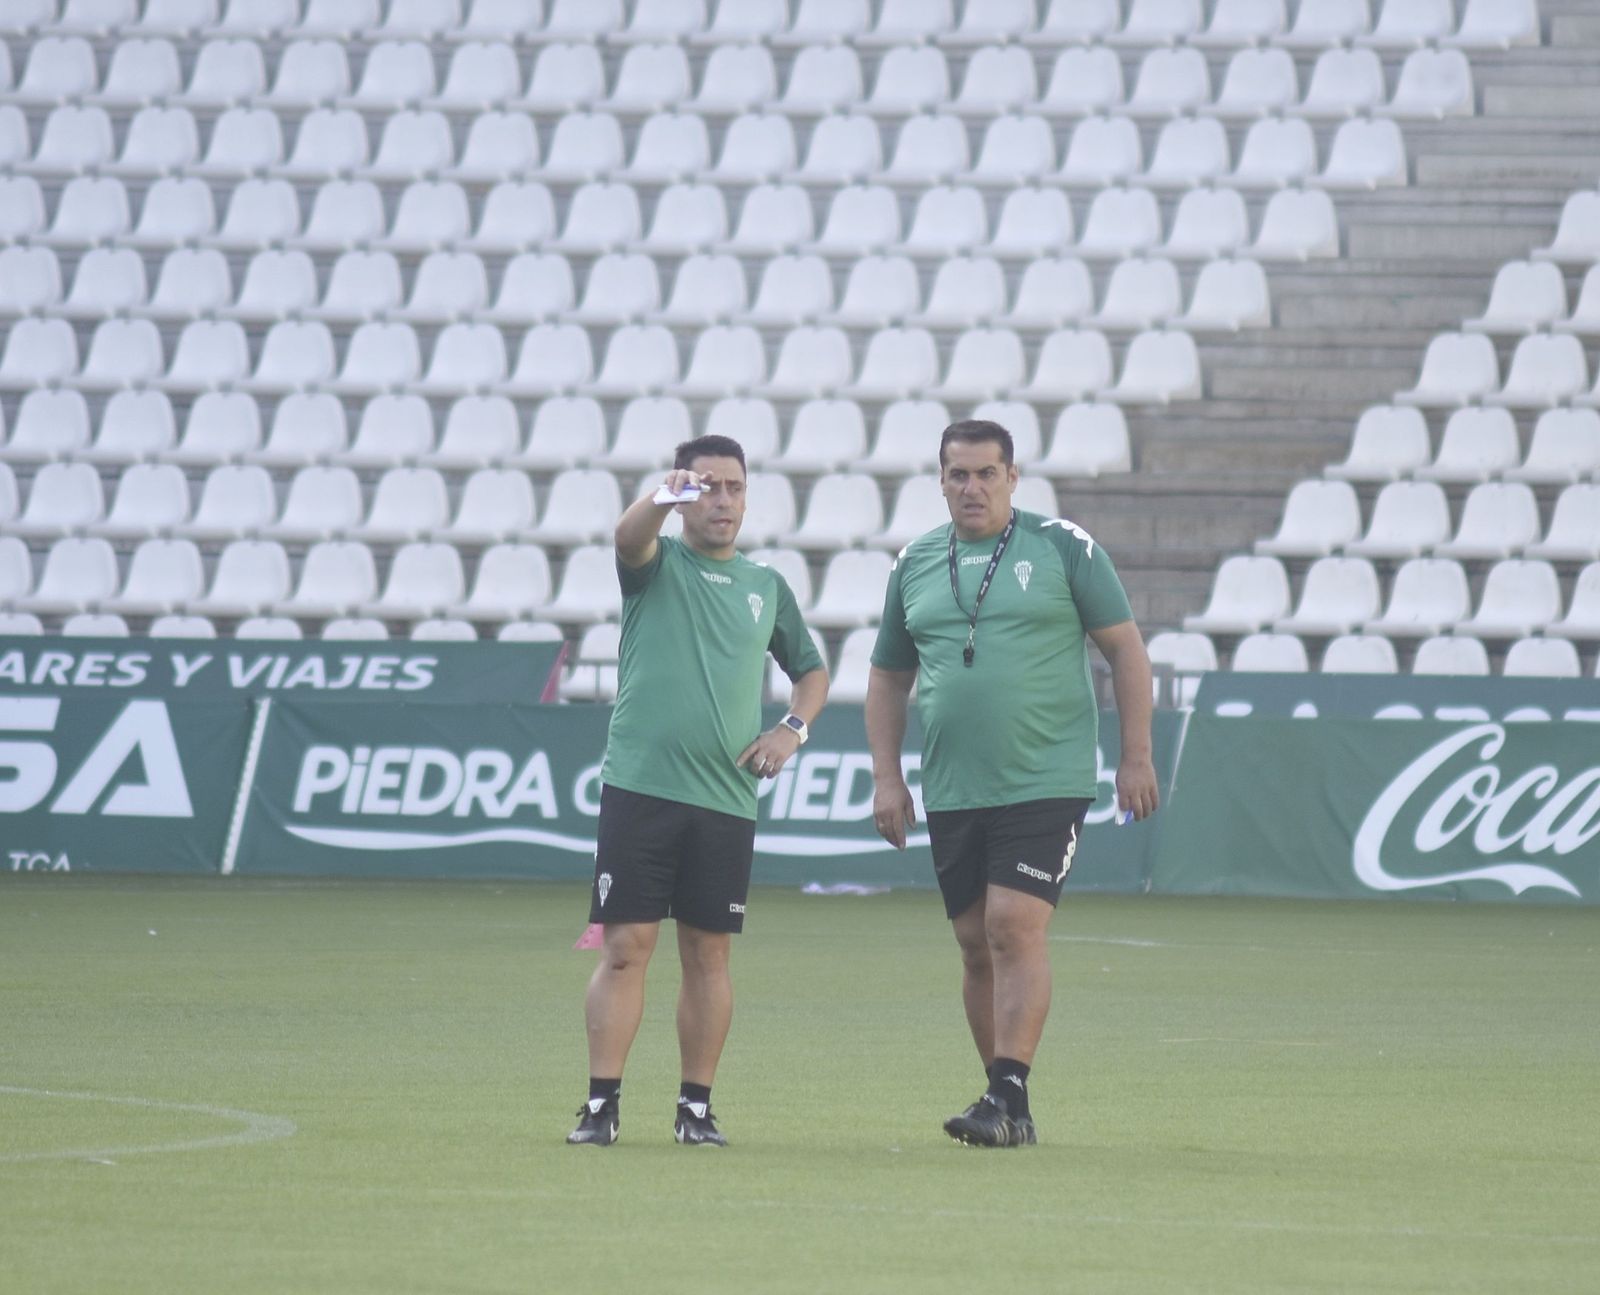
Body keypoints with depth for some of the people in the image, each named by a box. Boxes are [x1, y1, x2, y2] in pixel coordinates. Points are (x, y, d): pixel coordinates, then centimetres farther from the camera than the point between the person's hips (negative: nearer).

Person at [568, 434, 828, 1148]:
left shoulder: (766, 586, 15)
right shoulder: (657, 564, 4)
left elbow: (811, 669, 26)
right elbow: (628, 537, -21)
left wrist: (793, 728, 6)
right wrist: (663, 499, -43)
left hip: (726, 798, 3)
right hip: (640, 788, -3)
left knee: (708, 955, 5)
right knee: (624, 947, -6)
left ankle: (697, 1106, 11)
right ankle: (601, 1103, -4)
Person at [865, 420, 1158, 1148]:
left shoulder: (1063, 549, -1)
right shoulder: (914, 564, 11)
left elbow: (1125, 649, 2)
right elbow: (888, 676, 19)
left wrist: (1136, 758, -3)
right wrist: (886, 777, 11)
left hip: (1046, 782, -5)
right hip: (952, 791, 5)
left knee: (1015, 926, -16)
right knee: (977, 944, 6)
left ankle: (1009, 1100, -16)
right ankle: (1007, 1107, 15)